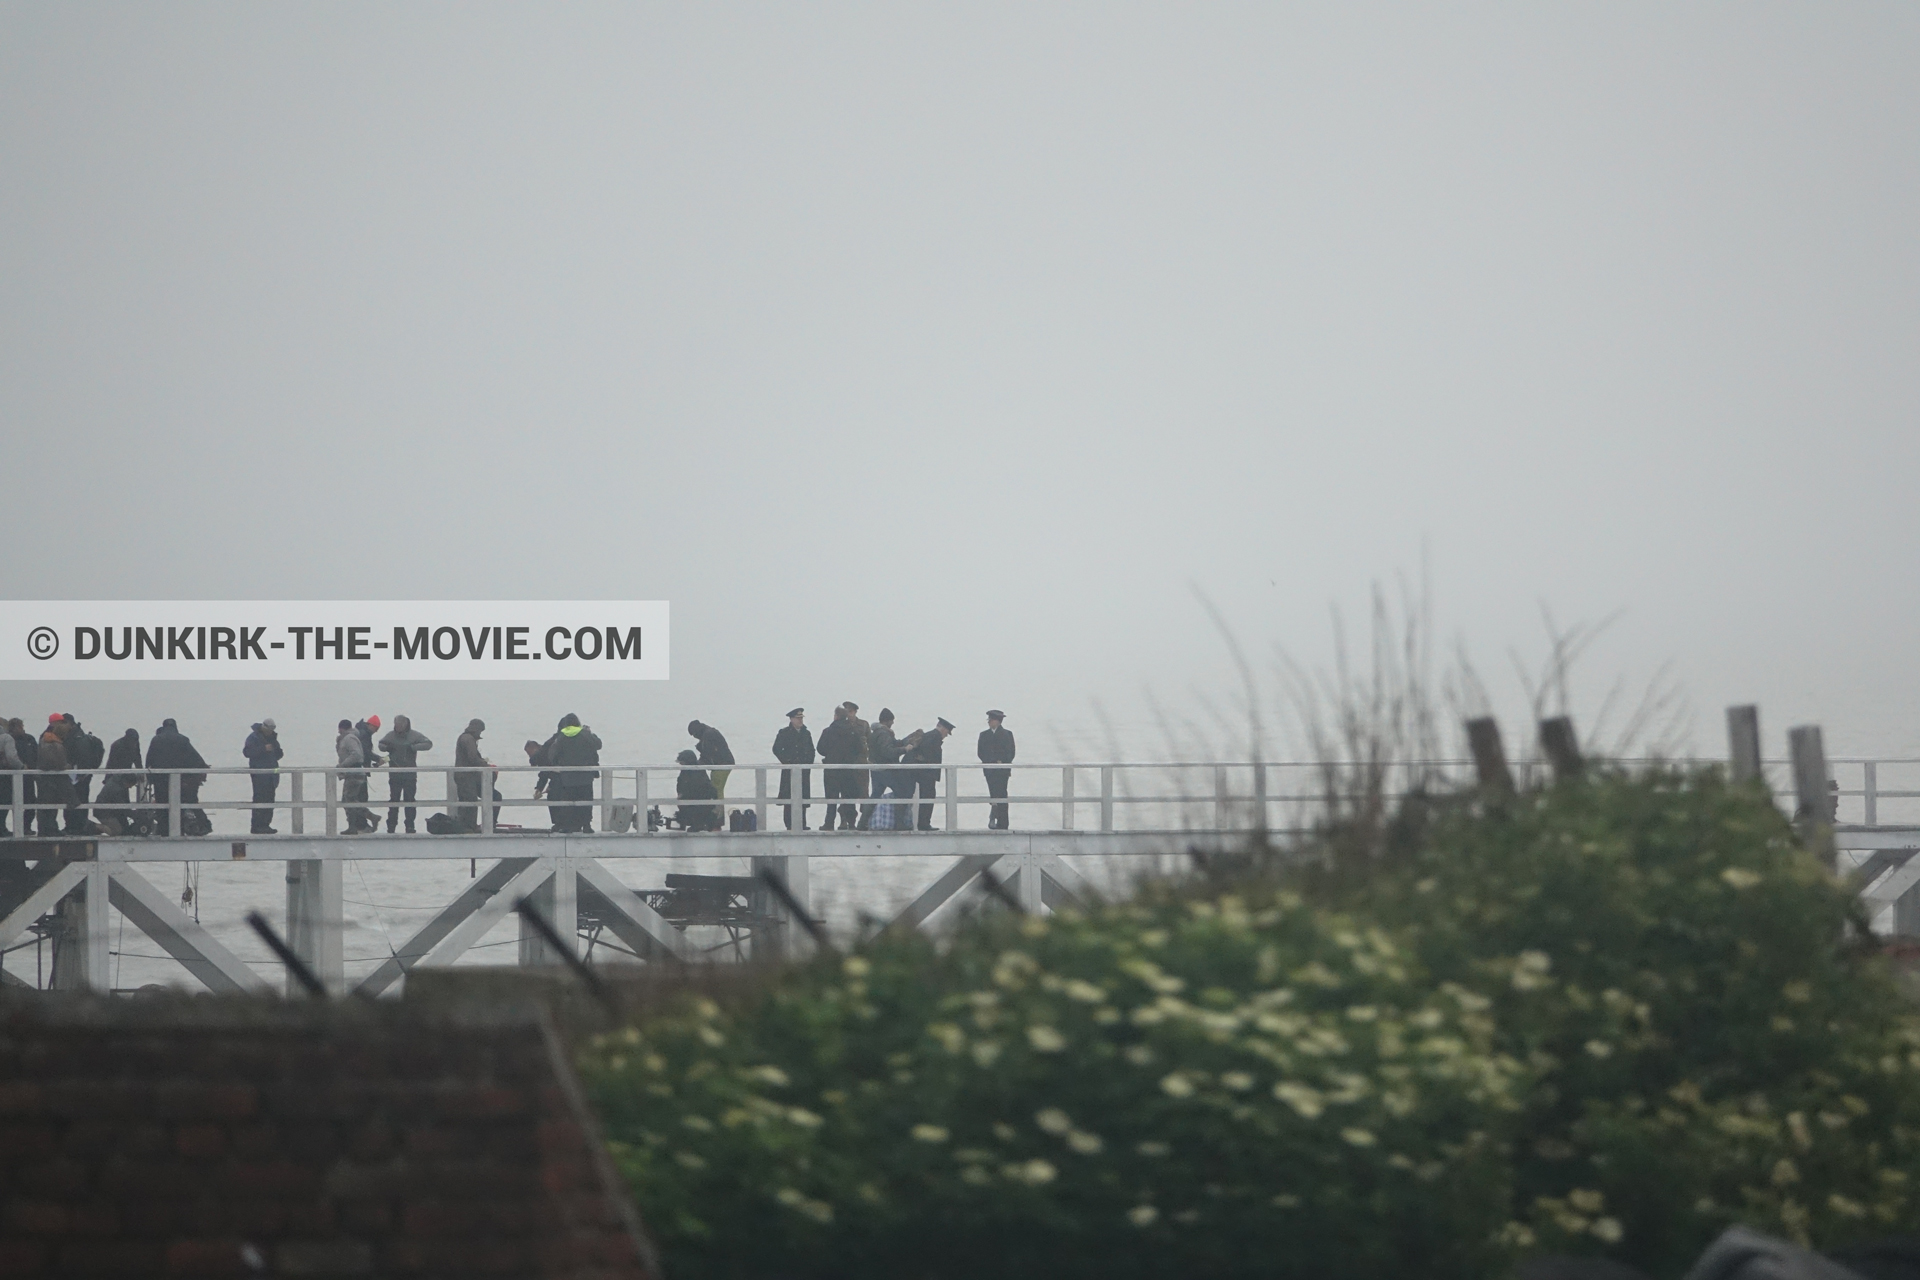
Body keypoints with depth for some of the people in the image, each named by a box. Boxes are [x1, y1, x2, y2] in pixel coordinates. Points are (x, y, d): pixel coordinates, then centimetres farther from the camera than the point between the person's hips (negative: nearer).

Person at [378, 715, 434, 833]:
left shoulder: (414, 735, -3)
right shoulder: (391, 735, 4)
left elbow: (428, 744, -8)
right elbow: (381, 744, 17)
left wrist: (413, 747, -20)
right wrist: (387, 747, -8)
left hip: (410, 774, -2)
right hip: (394, 774, 2)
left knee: (410, 801, 1)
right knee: (394, 800, 4)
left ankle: (410, 827, 6)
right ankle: (391, 827, 9)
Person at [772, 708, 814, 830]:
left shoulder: (806, 733, 14)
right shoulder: (784, 733, 2)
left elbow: (811, 751, 17)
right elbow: (777, 749, -1)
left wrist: (808, 763, 3)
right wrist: (787, 762, -7)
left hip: (804, 770, 3)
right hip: (789, 770, -3)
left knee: (803, 799, 1)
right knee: (789, 798, -7)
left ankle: (802, 824, 4)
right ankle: (790, 825, -6)